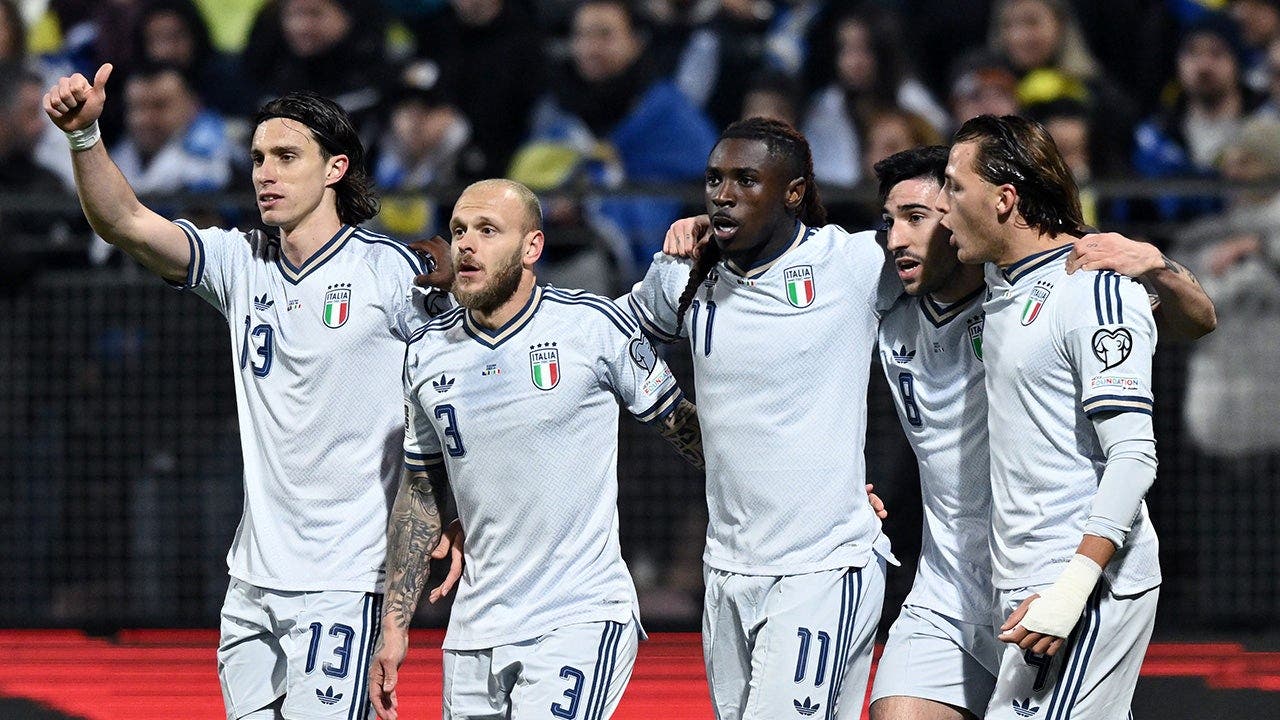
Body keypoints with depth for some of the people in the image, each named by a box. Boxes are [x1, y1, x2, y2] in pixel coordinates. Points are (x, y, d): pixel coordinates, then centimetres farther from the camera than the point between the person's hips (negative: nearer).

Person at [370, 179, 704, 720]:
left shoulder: (593, 325, -5)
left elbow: (678, 422, 6)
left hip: (582, 619, -5)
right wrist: (394, 626, 14)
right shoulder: (428, 354, 8)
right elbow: (419, 495, 16)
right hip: (474, 634, 5)